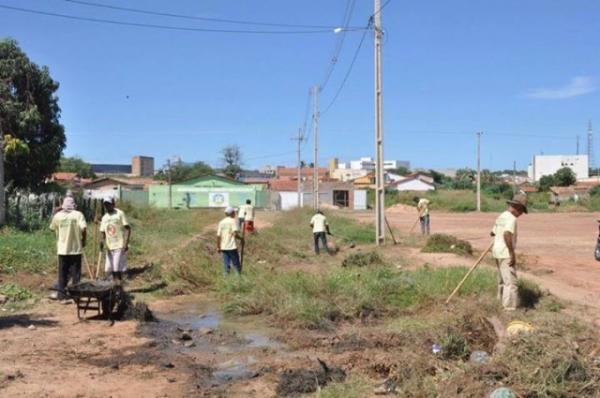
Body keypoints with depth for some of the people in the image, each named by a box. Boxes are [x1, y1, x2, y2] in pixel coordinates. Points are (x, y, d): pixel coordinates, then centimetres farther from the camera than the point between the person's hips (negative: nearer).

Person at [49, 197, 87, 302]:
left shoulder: (57, 215, -1)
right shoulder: (78, 214, -9)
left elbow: (52, 228, 16)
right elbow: (84, 228, -20)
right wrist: (83, 240, -3)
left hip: (62, 249, 2)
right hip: (76, 249, -2)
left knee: (63, 273, 12)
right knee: (76, 272, 7)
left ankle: (61, 294, 15)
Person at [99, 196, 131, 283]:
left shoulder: (120, 214, -4)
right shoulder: (104, 218, 13)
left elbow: (128, 228, -7)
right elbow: (103, 232, 17)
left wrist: (126, 243, -15)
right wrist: (102, 241, -6)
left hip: (120, 246, -6)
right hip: (110, 247, 6)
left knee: (118, 269, -9)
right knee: (110, 269, 7)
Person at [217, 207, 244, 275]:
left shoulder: (221, 222, 8)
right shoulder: (233, 221, -7)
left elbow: (218, 236, 5)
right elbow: (235, 234, -17)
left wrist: (218, 247, 11)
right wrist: (241, 238, 0)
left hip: (223, 247, 5)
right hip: (232, 247, -5)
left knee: (226, 264, 8)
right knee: (236, 264, 1)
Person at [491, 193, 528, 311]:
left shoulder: (501, 217, 13)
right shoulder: (511, 219, -15)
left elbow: (493, 233, 18)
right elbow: (507, 234, -28)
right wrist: (512, 253, -25)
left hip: (497, 251, 9)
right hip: (505, 253, -9)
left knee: (503, 279, 21)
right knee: (511, 282, -8)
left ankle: (502, 300, 33)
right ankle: (510, 308, -9)